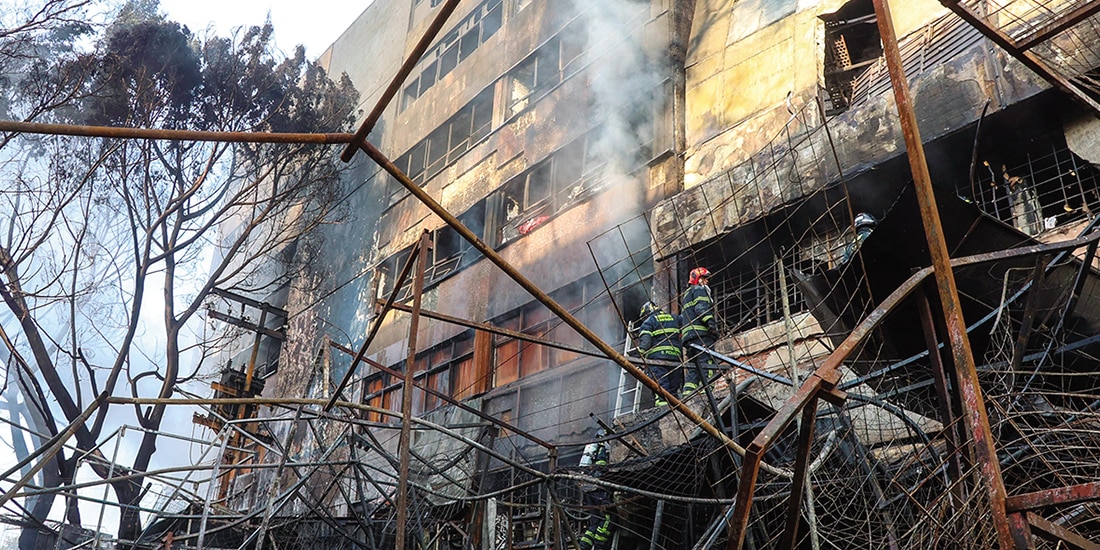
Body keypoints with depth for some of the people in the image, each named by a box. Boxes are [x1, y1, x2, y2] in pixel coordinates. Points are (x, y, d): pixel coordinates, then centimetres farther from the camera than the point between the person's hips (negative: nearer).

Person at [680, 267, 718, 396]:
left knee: (693, 369, 4)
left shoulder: (687, 295, 35)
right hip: (700, 333, -10)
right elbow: (701, 307, -12)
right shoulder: (699, 289, 7)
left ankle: (686, 395, -5)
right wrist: (710, 321, -24)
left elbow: (681, 318, 29)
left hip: (688, 335, 10)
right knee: (706, 365, -18)